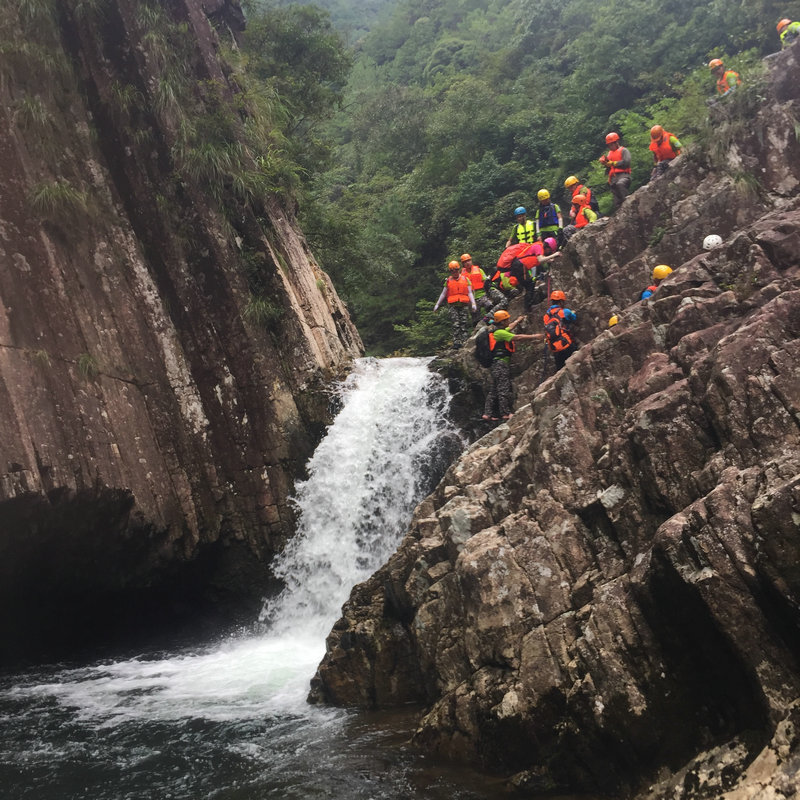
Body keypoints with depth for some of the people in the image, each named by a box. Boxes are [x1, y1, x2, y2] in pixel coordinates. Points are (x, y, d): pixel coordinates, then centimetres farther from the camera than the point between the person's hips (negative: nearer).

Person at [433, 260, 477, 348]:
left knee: (464, 324, -5)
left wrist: (473, 304, -3)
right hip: (453, 305, 0)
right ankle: (456, 342, -12)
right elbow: (443, 294, 19)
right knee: (455, 325, -9)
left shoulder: (465, 279, 11)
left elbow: (470, 293, 8)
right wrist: (437, 305, 17)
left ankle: (464, 342, -5)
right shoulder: (448, 281, 14)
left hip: (463, 305, 0)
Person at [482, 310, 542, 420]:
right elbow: (517, 337, -18)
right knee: (504, 389, -10)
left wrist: (518, 320, 53)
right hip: (501, 363, -11)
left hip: (495, 364, 11)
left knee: (493, 390, 9)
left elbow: (509, 327, 38)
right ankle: (506, 413, -11)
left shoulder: (499, 331, 18)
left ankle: (488, 413, 9)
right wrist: (534, 336, -15)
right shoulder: (499, 333, -12)